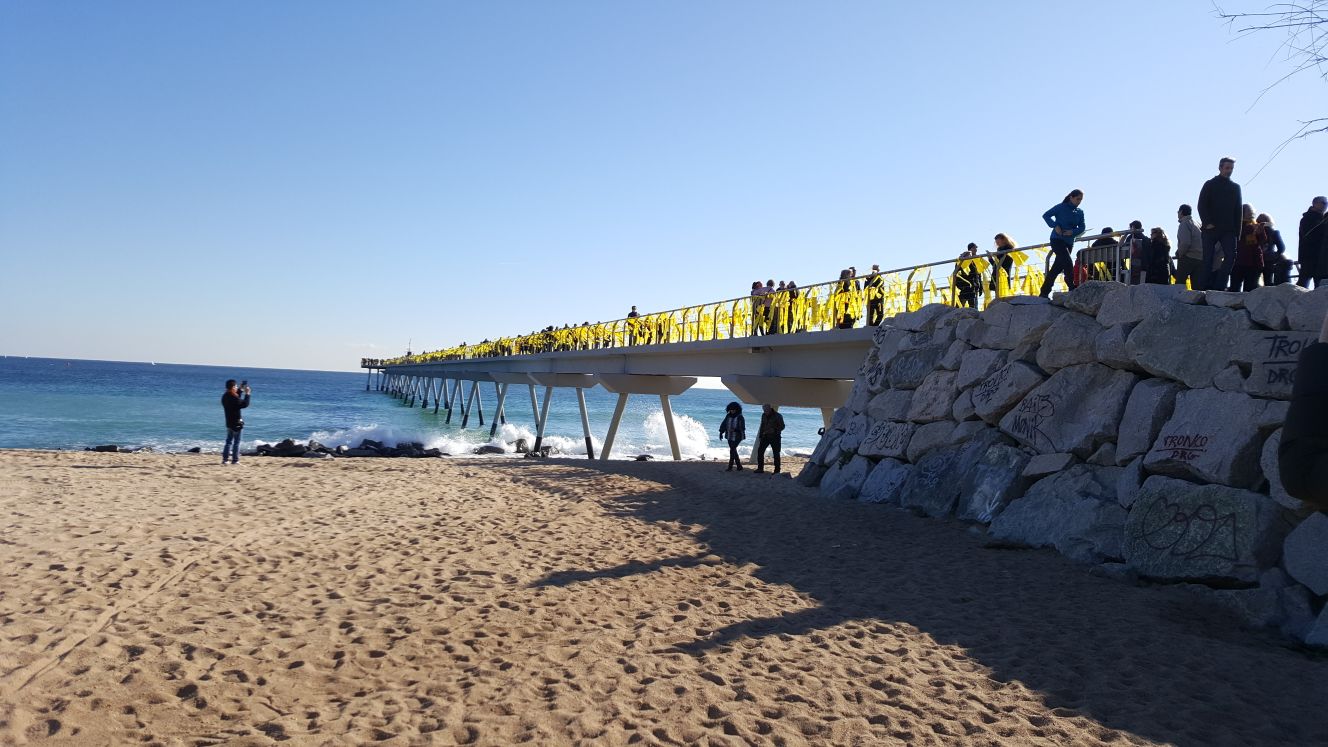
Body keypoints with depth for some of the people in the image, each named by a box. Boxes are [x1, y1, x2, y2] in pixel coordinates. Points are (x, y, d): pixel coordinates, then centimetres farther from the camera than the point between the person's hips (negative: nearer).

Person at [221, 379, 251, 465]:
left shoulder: (225, 397, 7)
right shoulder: (233, 397, -20)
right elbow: (245, 404, -20)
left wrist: (240, 390, 23)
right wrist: (247, 394, -11)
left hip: (229, 422, 8)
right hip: (236, 423, -8)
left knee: (229, 441, 15)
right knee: (236, 442, -1)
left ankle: (224, 459, 14)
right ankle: (235, 460, 0)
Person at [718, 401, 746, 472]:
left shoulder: (740, 417, -8)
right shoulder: (728, 416, 6)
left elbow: (742, 428, -11)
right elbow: (723, 425, 12)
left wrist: (735, 430, -26)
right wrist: (721, 432, 3)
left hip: (737, 437, -6)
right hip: (729, 436, 6)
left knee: (732, 450, -12)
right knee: (733, 451, 9)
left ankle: (730, 467, -7)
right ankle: (739, 466, 17)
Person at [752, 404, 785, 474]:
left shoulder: (778, 416, -10)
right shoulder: (763, 415, 7)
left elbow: (782, 426, -8)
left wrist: (774, 430, -24)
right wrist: (760, 436, 11)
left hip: (775, 437, -5)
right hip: (765, 436, 5)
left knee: (776, 453, -3)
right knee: (760, 451, -1)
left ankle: (777, 470, 2)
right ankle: (760, 468, 8)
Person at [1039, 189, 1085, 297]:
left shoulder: (1080, 212, 11)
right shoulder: (1061, 207, -3)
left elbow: (1081, 227, 8)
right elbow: (1046, 215, -5)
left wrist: (1073, 232, -13)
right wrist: (1055, 226, -18)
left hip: (1069, 242, 6)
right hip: (1057, 239, -6)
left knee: (1057, 267, 5)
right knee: (1068, 262, -20)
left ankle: (1044, 293, 10)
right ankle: (1073, 289, -17)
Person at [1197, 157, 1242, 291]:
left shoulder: (1235, 187, 17)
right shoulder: (1210, 185, 7)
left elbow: (1238, 211, 16)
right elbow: (1201, 205, -1)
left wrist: (1237, 231, 6)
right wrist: (1207, 223, -15)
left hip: (1228, 230, 3)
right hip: (1210, 228, -3)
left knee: (1231, 256, -12)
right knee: (1208, 259, -5)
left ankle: (1219, 286, -10)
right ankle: (1204, 288, -4)